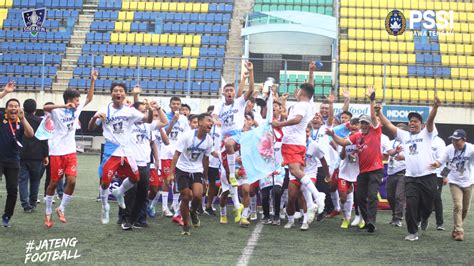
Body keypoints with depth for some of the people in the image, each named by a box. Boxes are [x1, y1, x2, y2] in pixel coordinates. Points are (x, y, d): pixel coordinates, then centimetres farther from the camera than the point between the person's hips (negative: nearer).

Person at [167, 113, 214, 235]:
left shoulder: (209, 140, -4)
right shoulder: (187, 136, -17)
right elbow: (177, 154, -14)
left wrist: (205, 177, 14)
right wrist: (171, 173, -19)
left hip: (197, 171, 3)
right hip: (182, 169, -3)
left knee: (197, 195, -18)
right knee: (185, 198, -3)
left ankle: (193, 212, 16)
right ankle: (185, 226, 15)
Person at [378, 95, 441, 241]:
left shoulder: (426, 133, 4)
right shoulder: (404, 135, 14)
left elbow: (430, 120, -15)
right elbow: (388, 125, 10)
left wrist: (435, 107, -34)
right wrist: (378, 112, -1)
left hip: (428, 176, -2)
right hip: (411, 177, 2)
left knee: (427, 204, 9)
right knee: (411, 205, -8)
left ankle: (424, 218, 43)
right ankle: (412, 232, 4)